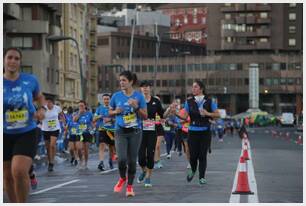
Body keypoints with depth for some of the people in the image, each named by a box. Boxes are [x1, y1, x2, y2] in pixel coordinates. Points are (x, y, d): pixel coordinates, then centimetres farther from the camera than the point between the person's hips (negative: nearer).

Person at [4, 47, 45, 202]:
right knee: (8, 176, 10)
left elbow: (39, 97, 16)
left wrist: (41, 109, -4)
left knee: (19, 171, -20)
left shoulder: (30, 80, -5)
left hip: (27, 133, -1)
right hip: (5, 135, 2)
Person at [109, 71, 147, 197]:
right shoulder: (116, 96, 2)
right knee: (122, 158, -16)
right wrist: (116, 112, -7)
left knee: (132, 160, 2)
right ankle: (122, 178, 14)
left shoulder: (139, 96, -3)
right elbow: (110, 112, 15)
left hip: (135, 132, 0)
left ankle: (130, 186, 18)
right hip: (120, 132, 0)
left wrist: (136, 107, -17)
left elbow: (145, 116, -1)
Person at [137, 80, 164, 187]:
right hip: (140, 131, -1)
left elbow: (163, 115, 10)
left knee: (150, 155, -2)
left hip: (152, 131, 1)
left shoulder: (156, 101, 6)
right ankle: (144, 171, 27)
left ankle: (148, 177, 13)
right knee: (141, 156, -6)